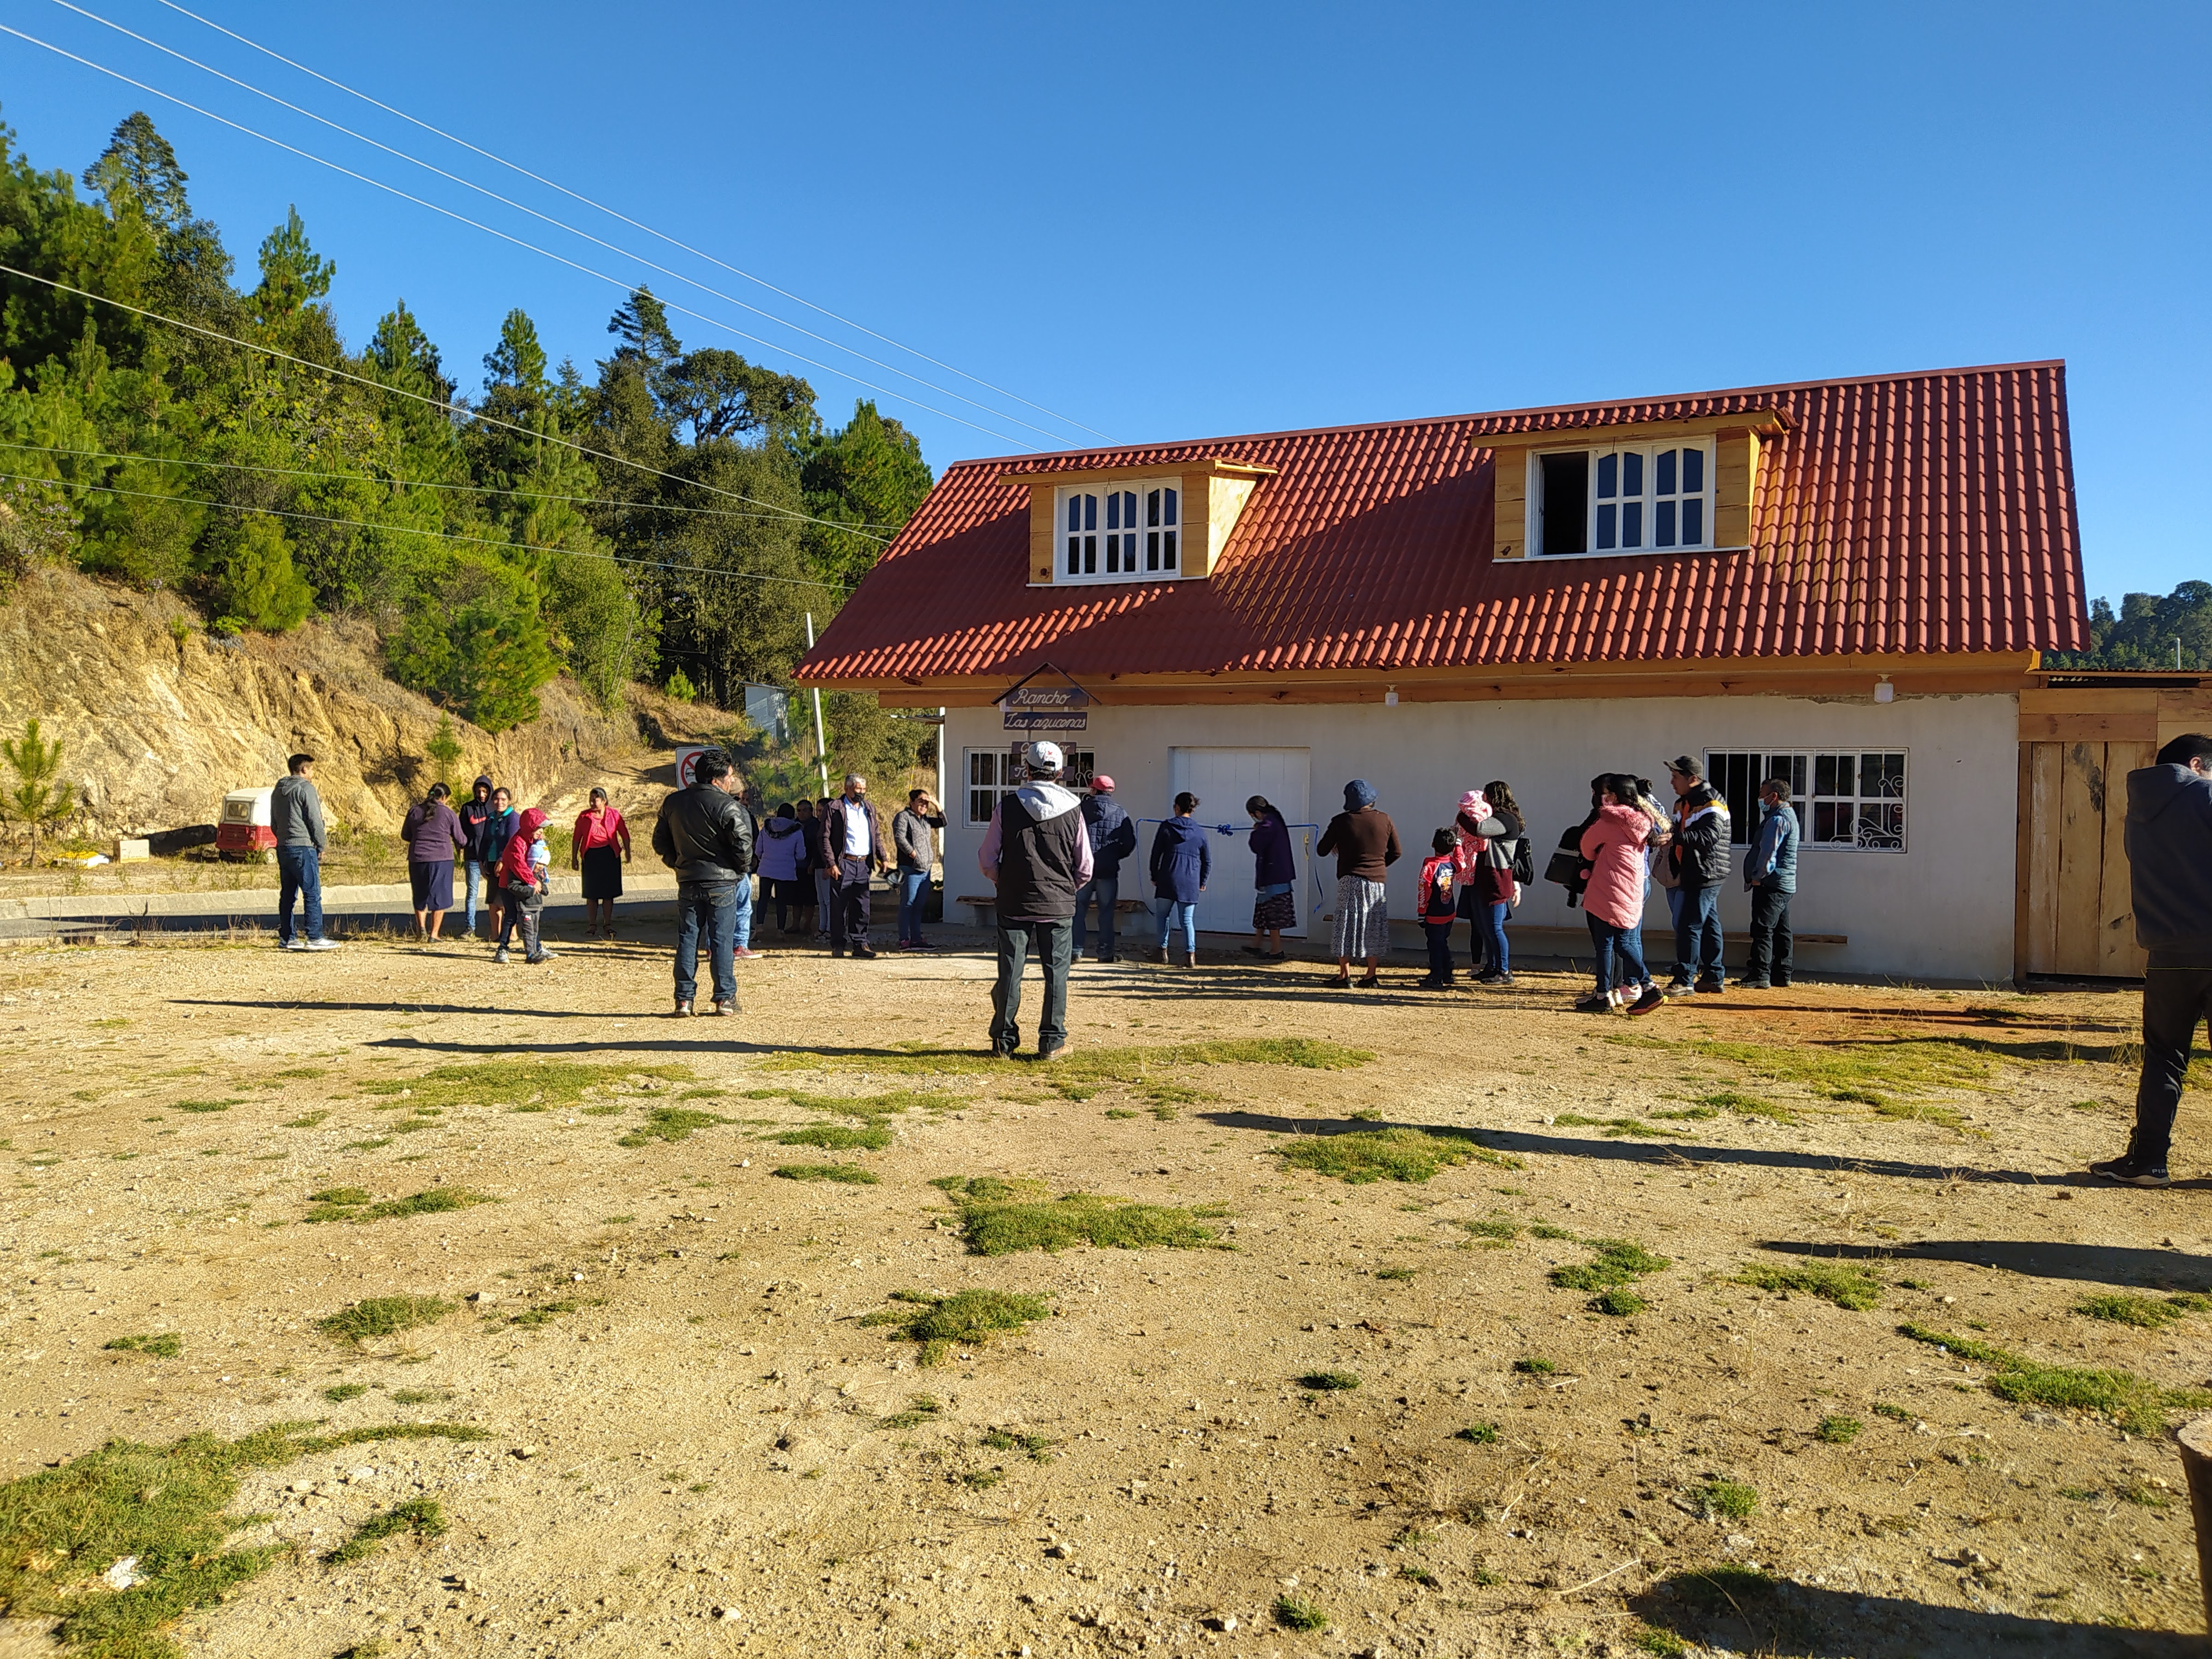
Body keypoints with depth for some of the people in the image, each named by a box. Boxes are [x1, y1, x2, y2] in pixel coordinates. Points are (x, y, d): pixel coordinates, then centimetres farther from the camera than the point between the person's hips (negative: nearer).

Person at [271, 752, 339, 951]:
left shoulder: (278, 791, 17)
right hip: (303, 848, -9)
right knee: (312, 894, -7)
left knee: (287, 894, 10)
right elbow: (314, 821, -11)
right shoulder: (306, 789, -9)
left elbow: (274, 825, 22)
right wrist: (322, 845, -2)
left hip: (283, 848, 9)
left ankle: (286, 937, 12)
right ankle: (315, 938, -9)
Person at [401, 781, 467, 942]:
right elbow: (461, 840, 3)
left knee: (420, 896, 19)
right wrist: (464, 847, 26)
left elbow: (405, 835, 14)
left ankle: (421, 927, 3)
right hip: (441, 860, -2)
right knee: (439, 897, 7)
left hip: (417, 859, 3)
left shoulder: (414, 811, 4)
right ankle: (434, 934, 7)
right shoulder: (449, 813, -3)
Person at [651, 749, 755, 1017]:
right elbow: (743, 843, -17)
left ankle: (684, 1000, 8)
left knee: (687, 939, 8)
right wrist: (742, 869, 1)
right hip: (722, 882, -4)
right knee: (722, 940, 2)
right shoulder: (726, 806, -13)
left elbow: (660, 841, 12)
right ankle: (725, 998, 6)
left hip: (687, 883, 4)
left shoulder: (672, 802, 6)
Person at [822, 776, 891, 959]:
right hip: (843, 865, -5)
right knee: (840, 907, 0)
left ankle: (860, 944, 11)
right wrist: (832, 864, -13)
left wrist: (884, 858, 13)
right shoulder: (835, 808, -3)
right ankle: (838, 945, 8)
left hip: (864, 865, 5)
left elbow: (877, 836, 23)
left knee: (862, 907, 5)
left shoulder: (870, 808, 16)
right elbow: (825, 838, -6)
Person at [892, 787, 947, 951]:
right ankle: (904, 940, -3)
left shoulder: (925, 819, 19)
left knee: (919, 906, 11)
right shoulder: (903, 817, -5)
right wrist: (914, 854, -15)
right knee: (907, 905, -6)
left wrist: (937, 805, 6)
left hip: (925, 870, 8)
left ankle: (916, 938, 15)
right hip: (910, 870, -8)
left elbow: (943, 823, 19)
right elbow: (899, 838, -15)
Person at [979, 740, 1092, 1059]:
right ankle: (1052, 1042, 10)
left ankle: (1004, 1041, 13)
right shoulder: (1073, 809, -2)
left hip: (1014, 904, 0)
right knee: (1056, 973, 7)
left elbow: (987, 860, -1)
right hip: (1059, 906, 0)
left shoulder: (1007, 807, -4)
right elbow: (1085, 868, 1)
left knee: (1010, 972, 7)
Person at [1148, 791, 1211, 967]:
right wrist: (1202, 882, 22)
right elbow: (1207, 861, 11)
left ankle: (1162, 950, 16)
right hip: (1190, 883, 2)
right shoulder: (1200, 831, 7)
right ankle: (1190, 953, -9)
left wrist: (1154, 877, 14)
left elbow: (1156, 854, 3)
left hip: (1167, 880, -1)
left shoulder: (1166, 827, 1)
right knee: (1187, 919, 4)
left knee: (1163, 916, 15)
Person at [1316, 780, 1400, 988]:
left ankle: (1344, 975, 3)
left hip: (1349, 881, -2)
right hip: (1377, 881, 3)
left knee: (1346, 925, 4)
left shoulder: (1341, 822, -6)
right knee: (1374, 927, 10)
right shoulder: (1384, 820, 1)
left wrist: (1337, 846, 20)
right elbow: (1396, 852, 8)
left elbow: (1322, 851, -1)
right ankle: (1371, 976, 13)